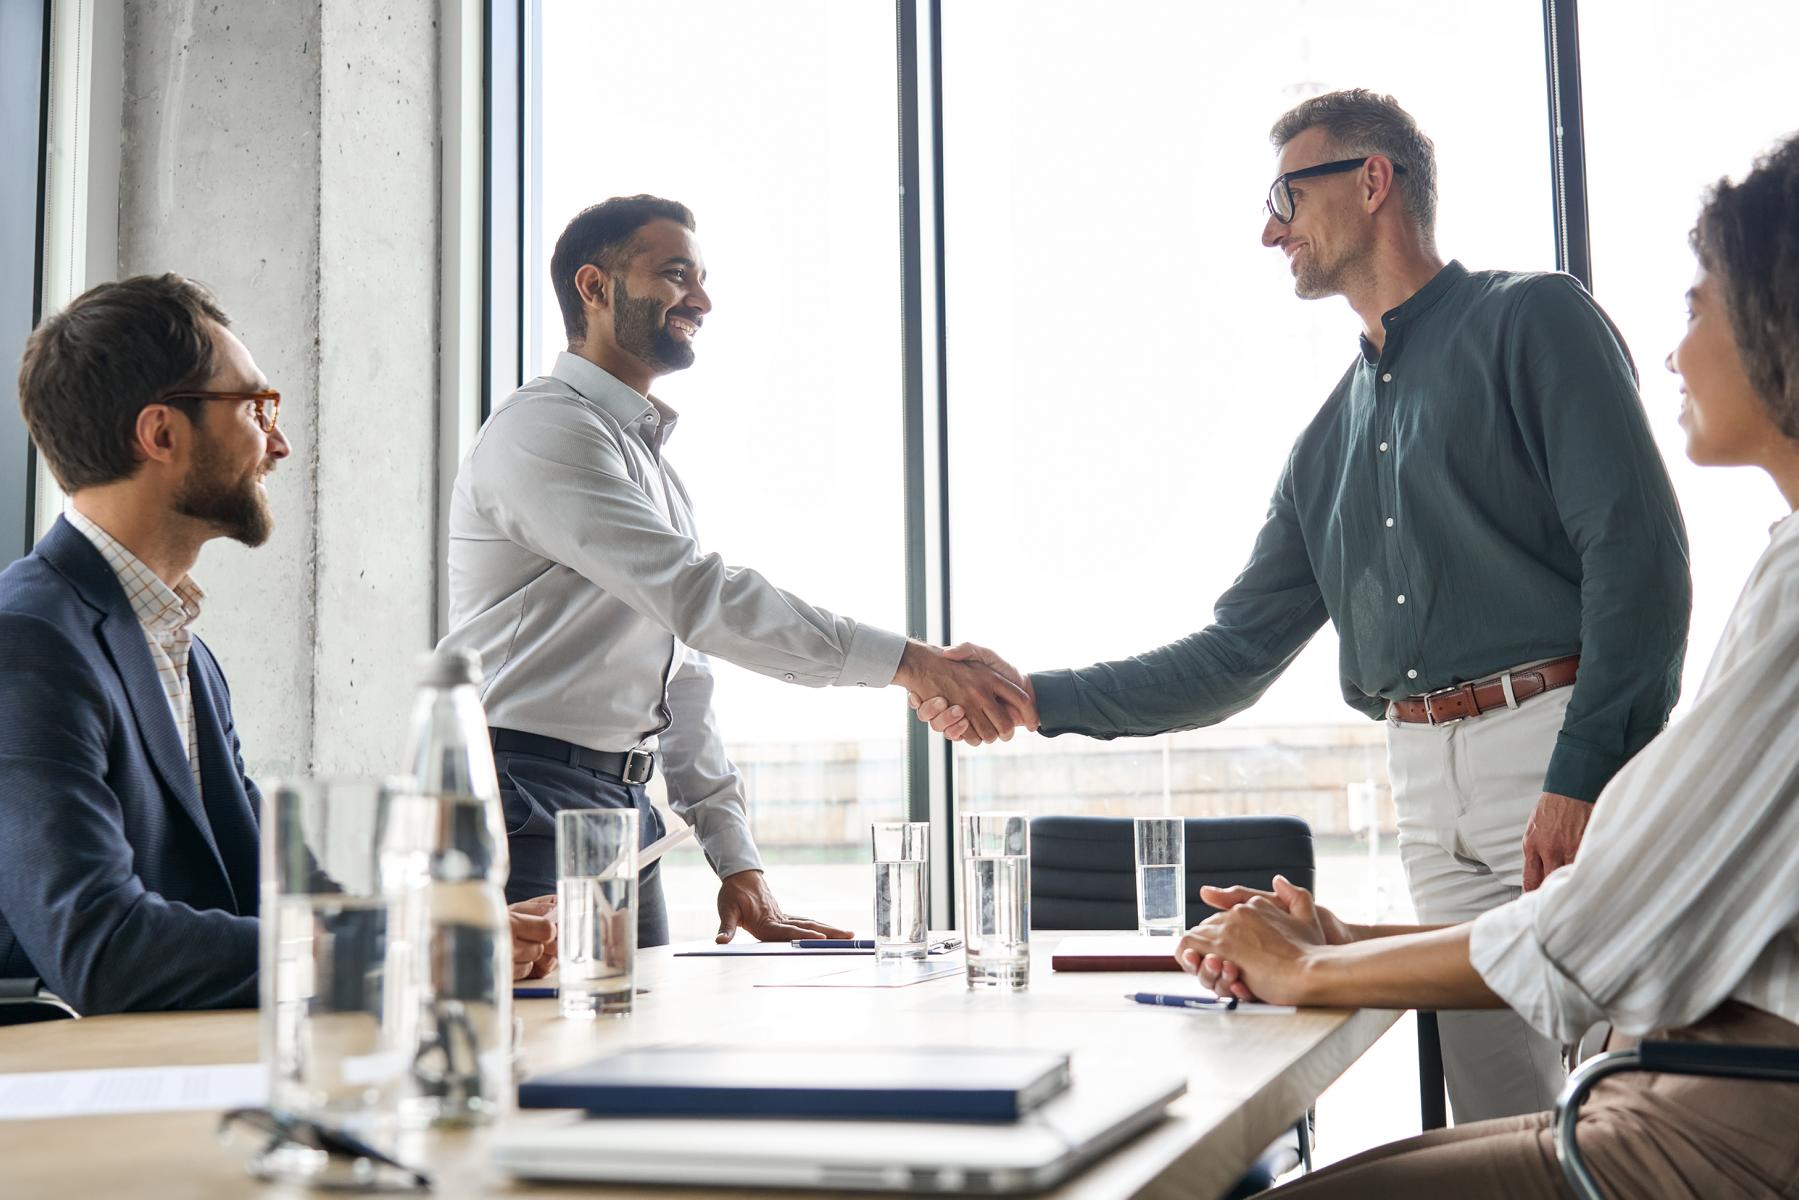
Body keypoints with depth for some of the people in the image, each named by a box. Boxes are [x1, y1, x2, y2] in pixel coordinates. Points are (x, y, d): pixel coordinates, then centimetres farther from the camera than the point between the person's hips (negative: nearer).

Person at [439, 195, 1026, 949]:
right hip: (529, 810, -9)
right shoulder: (544, 431, -11)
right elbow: (696, 597, -23)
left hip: (626, 806, 9)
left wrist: (736, 859, 12)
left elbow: (681, 674, 20)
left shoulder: (652, 461, 21)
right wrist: (907, 662, -26)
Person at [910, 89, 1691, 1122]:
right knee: (1499, 1129, 6)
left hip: (1561, 739, -6)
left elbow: (1638, 549, -9)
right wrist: (1034, 697, 13)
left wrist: (1584, 775, -19)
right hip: (1428, 786, 6)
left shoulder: (1531, 320, 2)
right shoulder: (1332, 439, 21)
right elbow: (1235, 658, 19)